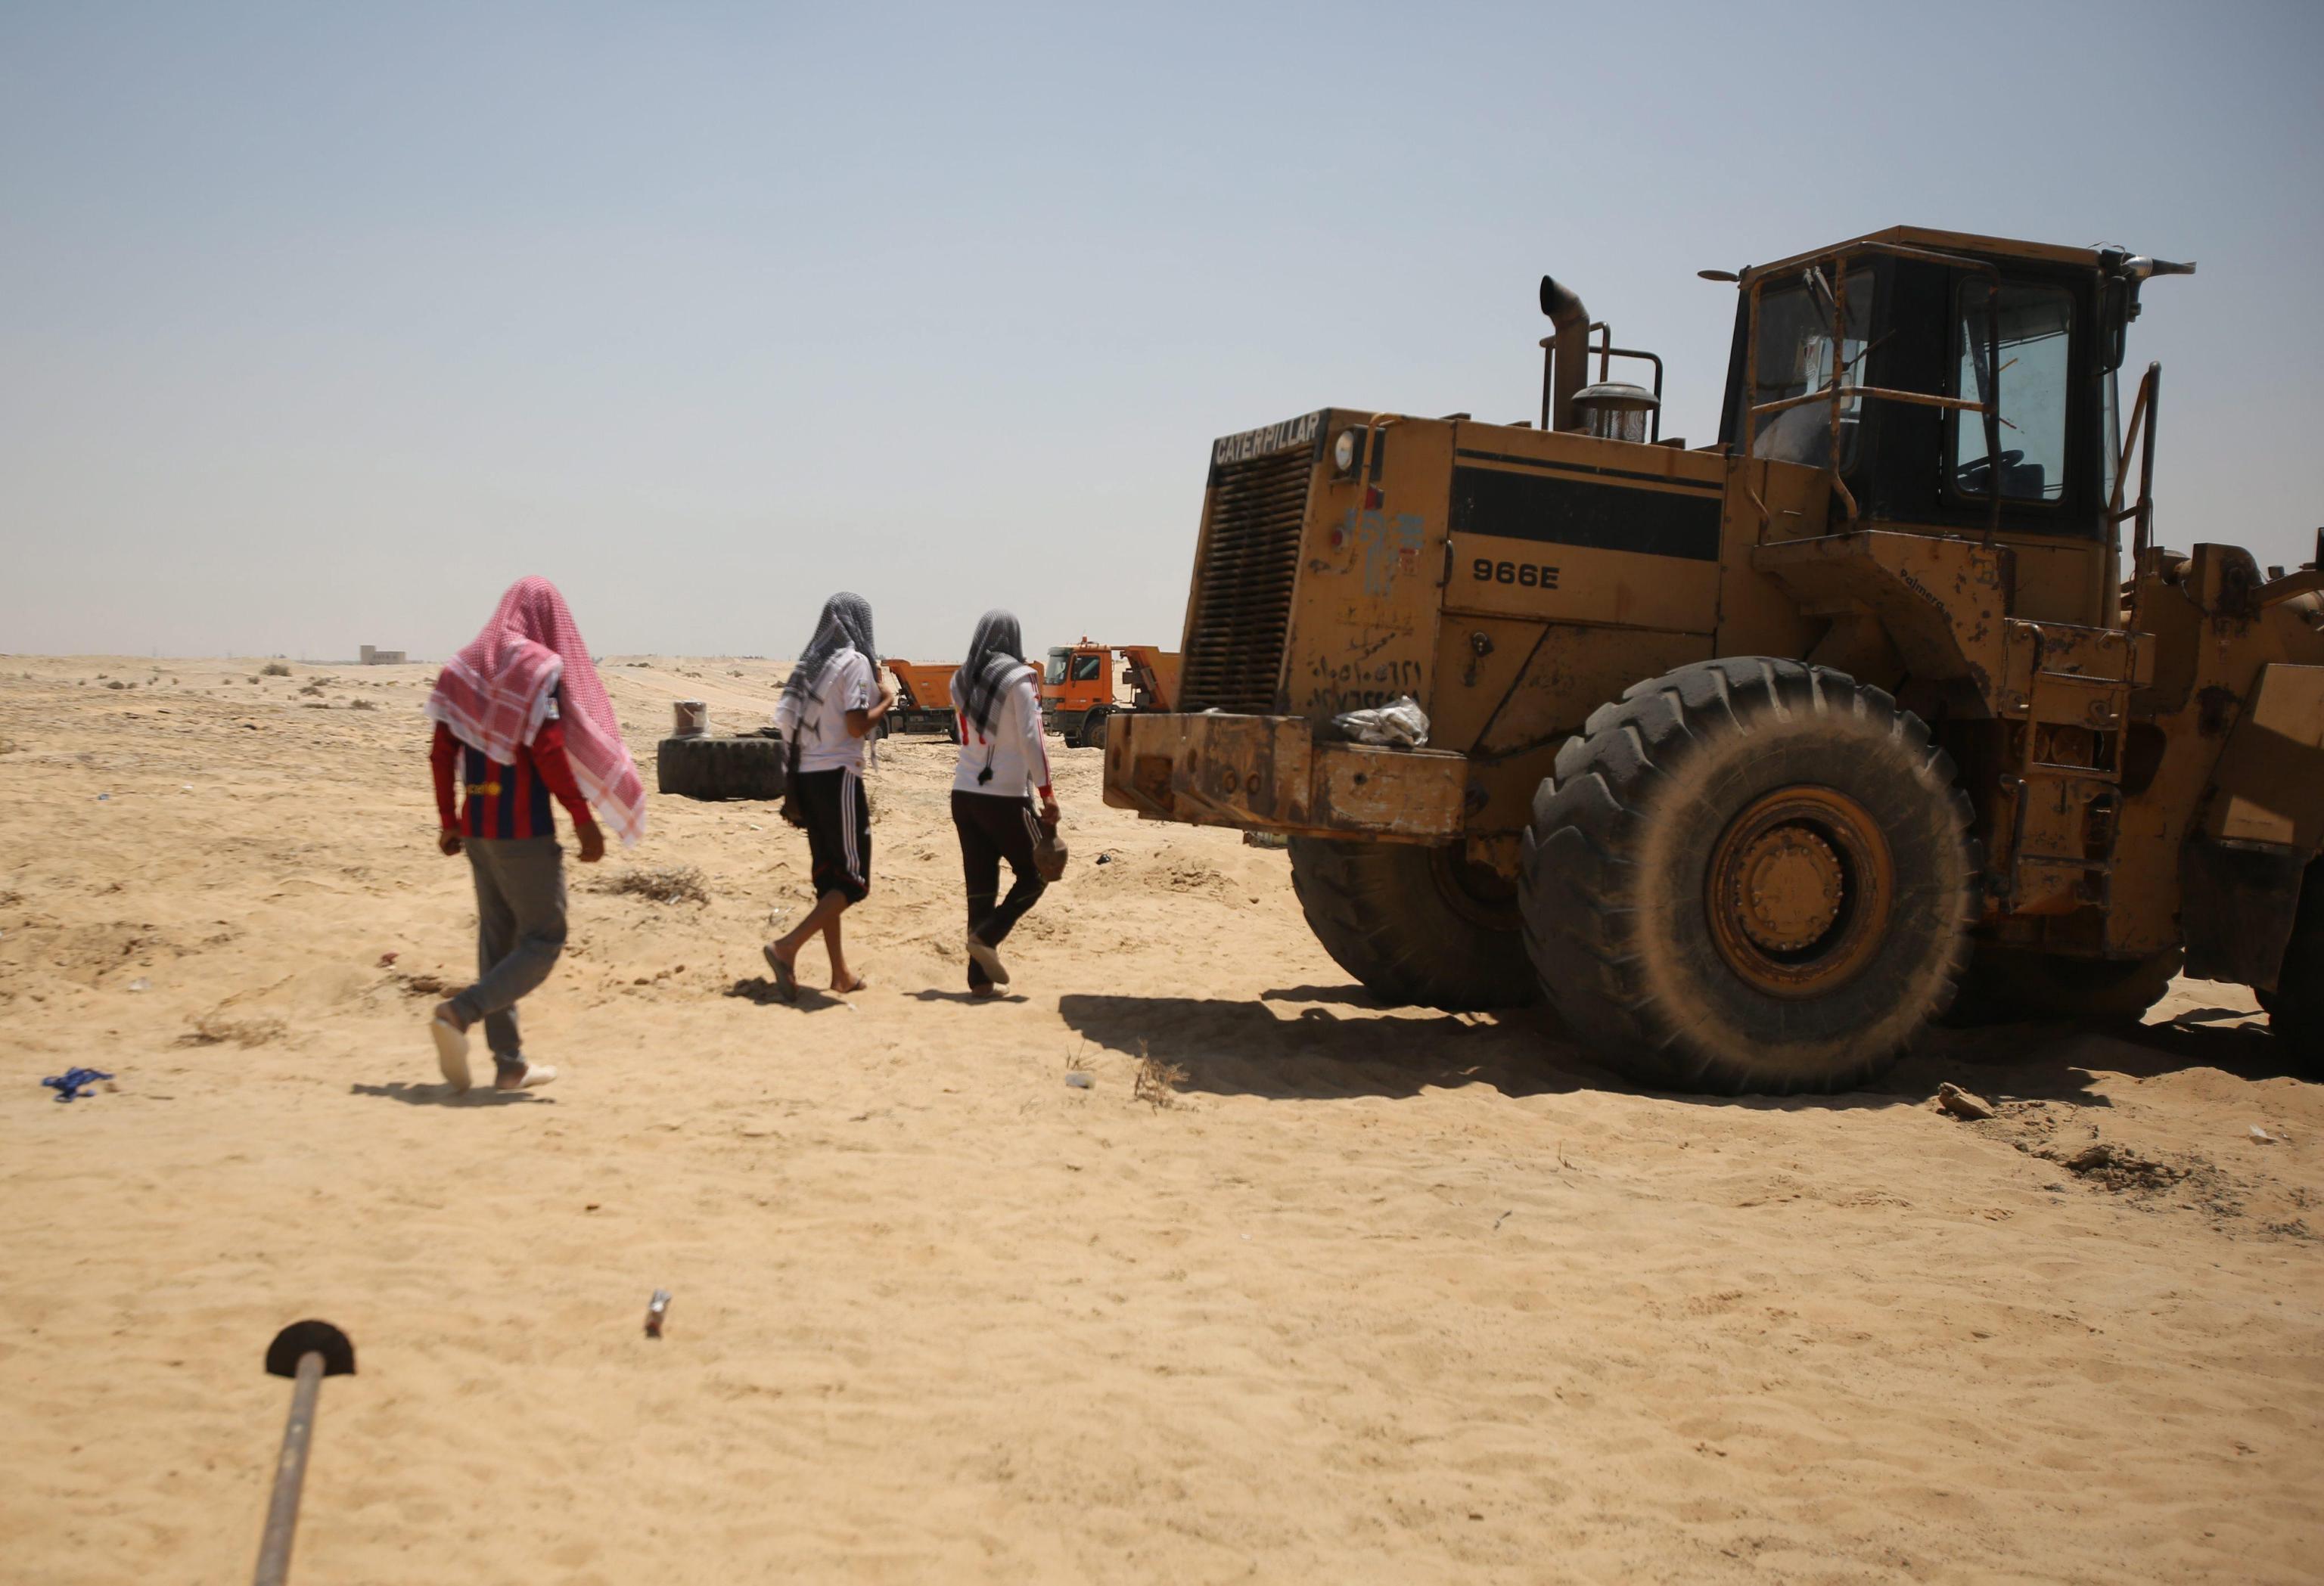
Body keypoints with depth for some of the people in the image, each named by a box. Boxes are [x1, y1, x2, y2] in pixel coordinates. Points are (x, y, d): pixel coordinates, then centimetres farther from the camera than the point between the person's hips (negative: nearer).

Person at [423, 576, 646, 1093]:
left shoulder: (464, 666, 10)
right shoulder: (541, 668, -10)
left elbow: (442, 752, 9)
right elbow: (549, 752, -17)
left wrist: (448, 821, 16)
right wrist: (584, 821, -12)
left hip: (475, 825, 7)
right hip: (524, 827, -7)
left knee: (498, 936, 12)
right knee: (543, 940, 0)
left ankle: (510, 1063, 14)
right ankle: (459, 1013, -18)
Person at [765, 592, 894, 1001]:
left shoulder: (812, 663, 14)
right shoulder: (855, 662, -9)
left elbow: (787, 719, 14)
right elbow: (857, 725, -17)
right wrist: (886, 700, 0)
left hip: (805, 776, 8)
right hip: (838, 777, -8)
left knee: (828, 876, 13)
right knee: (854, 880, -2)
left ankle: (841, 972, 17)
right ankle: (787, 948, -16)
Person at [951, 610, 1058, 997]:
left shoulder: (962, 681, 10)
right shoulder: (1017, 679, -8)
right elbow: (1031, 739, -13)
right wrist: (1047, 793, -12)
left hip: (964, 794, 6)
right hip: (1006, 796, -6)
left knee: (980, 886, 7)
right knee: (1034, 875, 9)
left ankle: (980, 977, 4)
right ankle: (987, 937, -8)